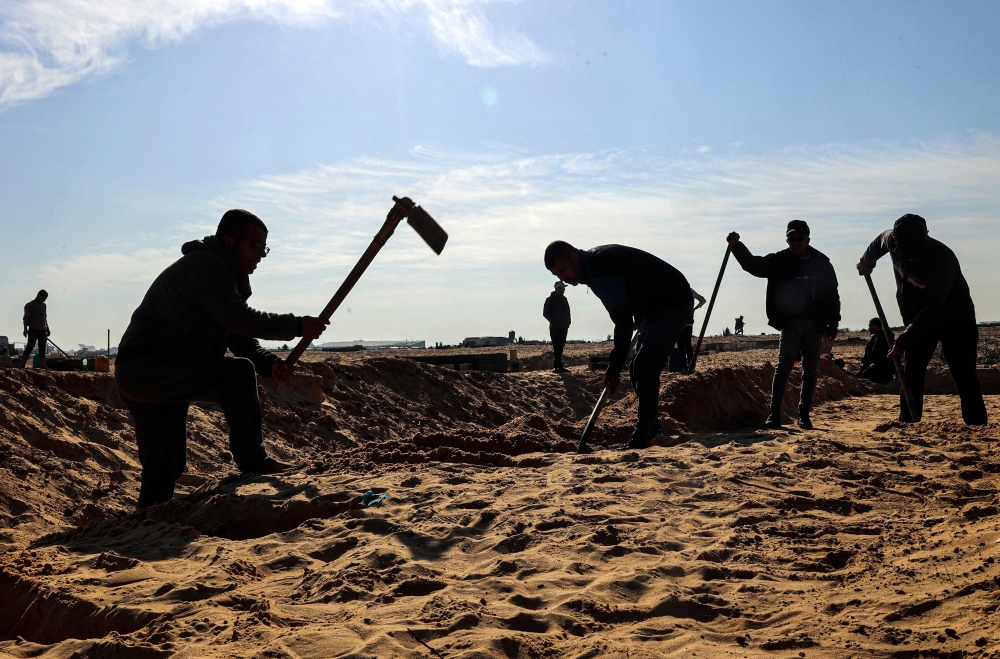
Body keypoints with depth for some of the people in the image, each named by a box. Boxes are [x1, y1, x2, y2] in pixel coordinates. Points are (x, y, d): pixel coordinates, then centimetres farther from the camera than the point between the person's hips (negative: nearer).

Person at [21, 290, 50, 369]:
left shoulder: (43, 305, 16)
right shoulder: (29, 305, -4)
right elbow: (26, 318, -11)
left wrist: (47, 329, 21)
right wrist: (25, 329, -21)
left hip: (42, 330, 7)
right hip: (33, 330, -7)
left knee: (42, 349, 7)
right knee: (30, 346, -12)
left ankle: (43, 366, 9)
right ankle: (22, 365, -13)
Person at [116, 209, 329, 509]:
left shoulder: (223, 272, 19)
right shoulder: (206, 265, -13)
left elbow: (239, 339, 14)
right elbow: (239, 320, -27)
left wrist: (269, 363, -5)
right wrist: (296, 326, -20)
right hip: (148, 365, -11)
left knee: (165, 465, 12)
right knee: (238, 372, -22)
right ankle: (252, 461, -19)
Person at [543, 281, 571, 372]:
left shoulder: (564, 299, 14)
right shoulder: (550, 299, -2)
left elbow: (567, 312, 20)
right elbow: (545, 313, -4)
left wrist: (567, 322, 3)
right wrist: (555, 322, -13)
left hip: (563, 327, 6)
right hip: (555, 327, -6)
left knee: (561, 345, 4)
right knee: (557, 346, -9)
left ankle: (557, 366, 8)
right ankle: (559, 366, -13)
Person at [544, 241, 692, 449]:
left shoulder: (598, 273, -26)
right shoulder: (594, 261, 6)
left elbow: (623, 322, -30)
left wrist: (614, 369, -27)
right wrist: (639, 319, 25)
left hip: (674, 303, -11)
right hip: (656, 305, 11)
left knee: (644, 369, -17)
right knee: (638, 369, 11)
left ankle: (641, 438, -15)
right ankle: (650, 428, 20)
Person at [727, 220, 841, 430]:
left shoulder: (822, 263, 5)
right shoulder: (779, 261, 2)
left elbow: (832, 294, 9)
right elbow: (753, 264, -7)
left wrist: (833, 322, 6)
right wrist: (736, 246, -23)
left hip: (815, 325, 2)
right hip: (790, 324, -2)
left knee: (810, 370, 5)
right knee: (783, 367, -8)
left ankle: (804, 414, 12)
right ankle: (774, 413, -7)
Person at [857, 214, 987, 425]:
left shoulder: (942, 260, -34)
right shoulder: (891, 240, -18)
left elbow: (931, 310, -30)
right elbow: (879, 241, 11)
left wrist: (904, 341, -29)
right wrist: (866, 262, 25)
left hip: (956, 320, -5)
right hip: (920, 320, 5)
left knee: (965, 377, -9)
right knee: (911, 374, 1)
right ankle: (907, 424, 4)